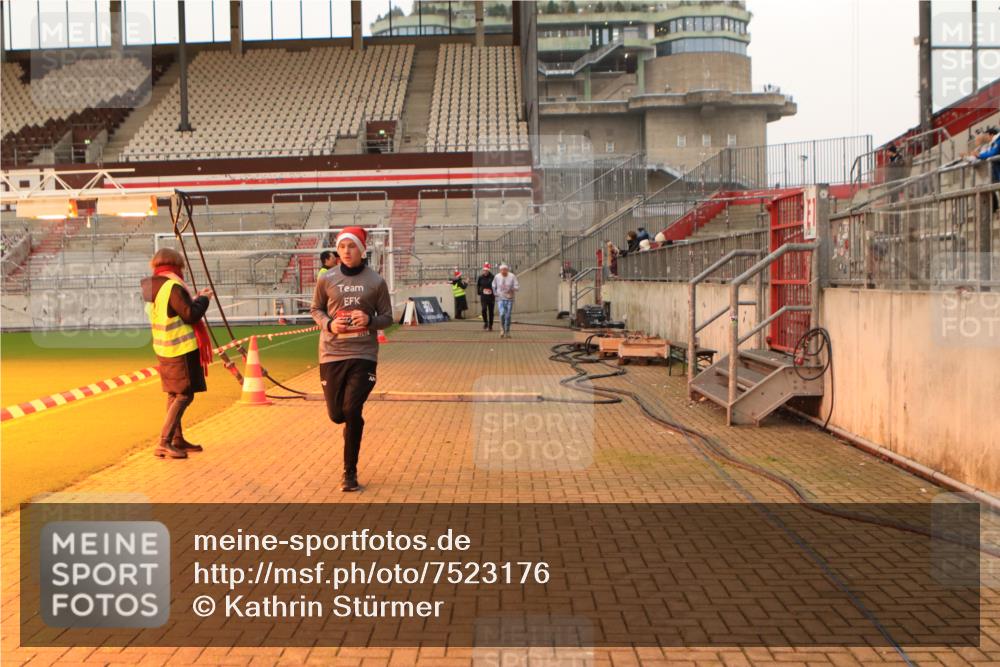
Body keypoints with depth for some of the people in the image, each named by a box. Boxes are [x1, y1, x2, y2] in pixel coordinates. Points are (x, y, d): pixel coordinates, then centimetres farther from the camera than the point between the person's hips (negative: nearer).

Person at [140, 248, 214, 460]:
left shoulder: (151, 288, 10)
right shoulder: (173, 287, -19)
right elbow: (190, 315, -19)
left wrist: (195, 300, 17)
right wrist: (203, 298, -4)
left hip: (164, 349, 9)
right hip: (181, 349, -9)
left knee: (174, 394, 17)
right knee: (184, 395, -6)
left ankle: (177, 439, 25)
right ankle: (164, 443, -11)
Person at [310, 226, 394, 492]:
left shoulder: (376, 281, -2)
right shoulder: (327, 279, 1)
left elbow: (387, 317, 5)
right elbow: (315, 309, 12)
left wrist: (370, 320, -16)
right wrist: (328, 324, -9)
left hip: (363, 354, -2)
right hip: (331, 354, 2)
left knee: (352, 411, -10)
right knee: (336, 414, 6)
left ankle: (350, 472, 6)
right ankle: (354, 423, 45)